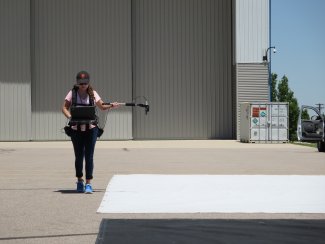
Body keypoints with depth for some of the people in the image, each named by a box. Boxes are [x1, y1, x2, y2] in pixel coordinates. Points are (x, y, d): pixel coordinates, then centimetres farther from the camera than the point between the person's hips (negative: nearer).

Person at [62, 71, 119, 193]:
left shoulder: (93, 94, 2)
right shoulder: (72, 93, 0)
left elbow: (102, 106, 10)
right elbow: (65, 107, 1)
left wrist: (111, 106, -9)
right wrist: (69, 117, -17)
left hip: (91, 128, 0)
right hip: (76, 129, 1)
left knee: (89, 156, -5)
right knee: (79, 156, 9)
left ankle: (88, 183, -1)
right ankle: (80, 181, 29)